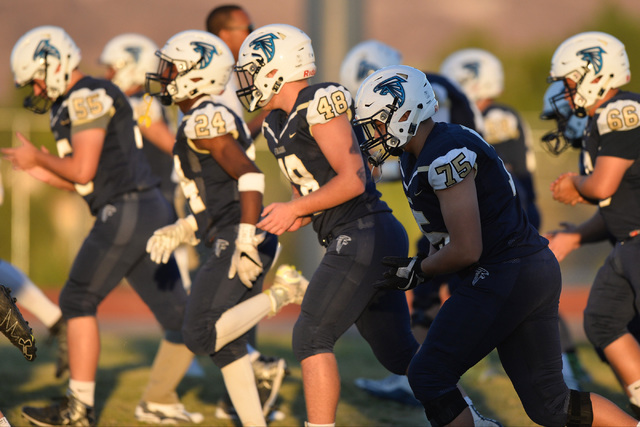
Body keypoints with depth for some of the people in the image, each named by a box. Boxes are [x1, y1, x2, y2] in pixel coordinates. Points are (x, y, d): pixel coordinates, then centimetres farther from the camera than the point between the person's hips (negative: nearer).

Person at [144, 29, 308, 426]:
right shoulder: (218, 118, 19)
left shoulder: (203, 121, -11)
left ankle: (283, 292, -9)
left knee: (200, 337, -11)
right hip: (234, 242, 10)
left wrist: (246, 239, -27)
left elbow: (249, 175, -22)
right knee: (226, 344, 12)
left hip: (238, 242, -10)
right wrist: (179, 232, 21)